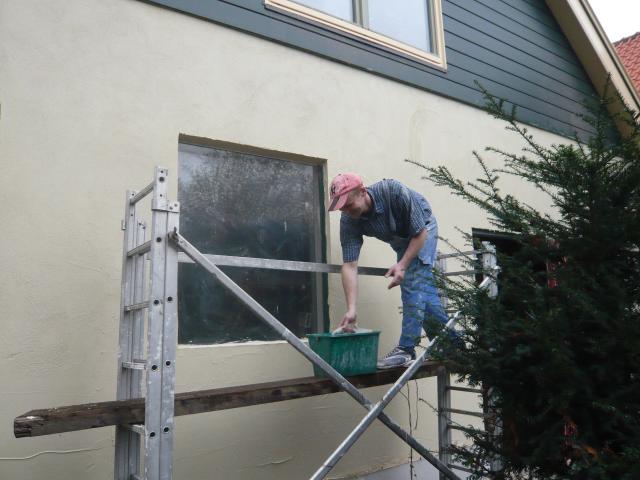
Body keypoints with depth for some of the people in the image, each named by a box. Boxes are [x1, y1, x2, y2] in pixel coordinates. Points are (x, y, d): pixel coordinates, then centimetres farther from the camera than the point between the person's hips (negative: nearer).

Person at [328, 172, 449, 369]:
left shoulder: (395, 192, -39)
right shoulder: (348, 221, -27)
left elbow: (420, 233, -28)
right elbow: (349, 265, -30)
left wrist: (402, 265, -36)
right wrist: (351, 309, -36)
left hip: (422, 230, -4)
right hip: (399, 240, 5)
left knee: (414, 285, -18)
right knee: (424, 288, 6)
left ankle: (406, 349, -12)